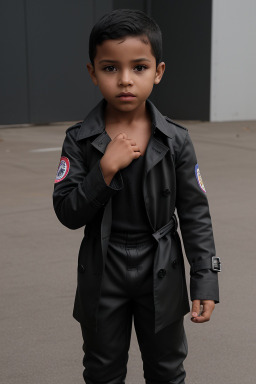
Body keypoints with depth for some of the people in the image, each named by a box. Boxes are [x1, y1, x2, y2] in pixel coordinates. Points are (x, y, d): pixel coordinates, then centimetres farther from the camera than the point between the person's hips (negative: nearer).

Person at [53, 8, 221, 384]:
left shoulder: (176, 141, -9)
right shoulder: (80, 141, -10)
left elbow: (195, 215, -5)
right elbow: (68, 213, -13)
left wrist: (205, 281, -9)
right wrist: (106, 168, -26)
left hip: (161, 272, 0)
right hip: (103, 273, 0)